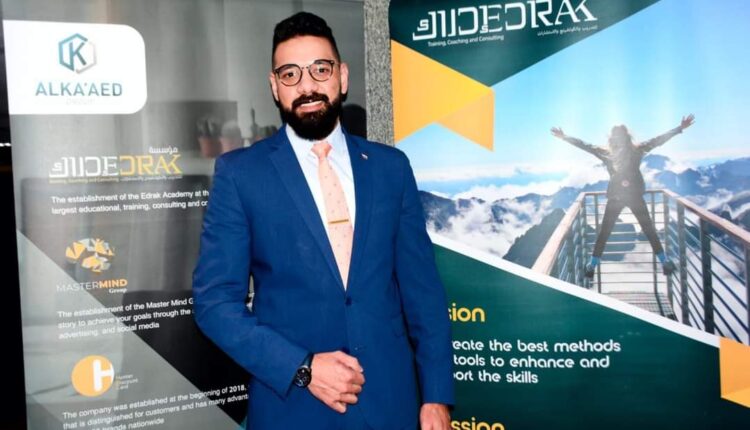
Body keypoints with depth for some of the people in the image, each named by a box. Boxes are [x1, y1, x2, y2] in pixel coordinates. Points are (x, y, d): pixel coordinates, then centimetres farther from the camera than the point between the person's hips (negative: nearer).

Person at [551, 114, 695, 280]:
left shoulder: (637, 150, -3)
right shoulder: (606, 153, -2)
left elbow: (658, 140, -6)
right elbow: (585, 146, -1)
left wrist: (680, 128, -11)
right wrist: (565, 137, -5)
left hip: (635, 195, 0)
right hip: (615, 197, 0)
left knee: (649, 228, 7)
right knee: (604, 231, 3)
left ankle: (664, 261, 18)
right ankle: (592, 264, 11)